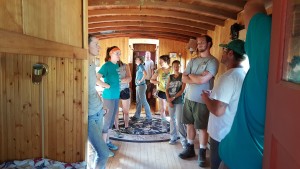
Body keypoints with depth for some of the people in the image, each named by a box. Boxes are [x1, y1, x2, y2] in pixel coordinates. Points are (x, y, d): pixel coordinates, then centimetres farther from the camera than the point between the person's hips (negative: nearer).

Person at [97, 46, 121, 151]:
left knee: (111, 119, 15)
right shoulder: (107, 65, -13)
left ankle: (107, 141, 28)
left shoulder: (116, 65, 10)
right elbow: (96, 79, -23)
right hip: (109, 96, -8)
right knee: (107, 120, 1)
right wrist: (107, 86, -16)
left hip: (116, 96, 8)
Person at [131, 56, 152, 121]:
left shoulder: (141, 66, -13)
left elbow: (145, 74, -31)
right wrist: (137, 82, 10)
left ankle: (149, 117, 1)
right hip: (138, 86, 10)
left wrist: (141, 81, -20)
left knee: (144, 101, -6)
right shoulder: (138, 66, 14)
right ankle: (137, 116, 24)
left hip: (141, 86, -10)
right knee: (138, 101, 15)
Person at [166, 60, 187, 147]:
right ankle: (173, 137, 22)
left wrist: (173, 97, -12)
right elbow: (167, 89, 5)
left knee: (179, 121, -9)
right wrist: (169, 100, -7)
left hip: (179, 101, -5)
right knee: (172, 119, 11)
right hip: (170, 101, 5)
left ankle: (184, 139, 0)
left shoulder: (182, 76, -3)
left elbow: (182, 90, -10)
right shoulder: (170, 77, 9)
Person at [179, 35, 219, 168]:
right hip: (189, 98, 6)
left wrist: (191, 75, -3)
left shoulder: (212, 61, -10)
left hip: (202, 100, -6)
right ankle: (190, 148, 29)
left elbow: (203, 80, -21)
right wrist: (197, 79, -14)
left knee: (202, 127, 4)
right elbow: (184, 78, 2)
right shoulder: (193, 61, 10)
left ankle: (202, 153, 19)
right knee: (190, 124, 14)